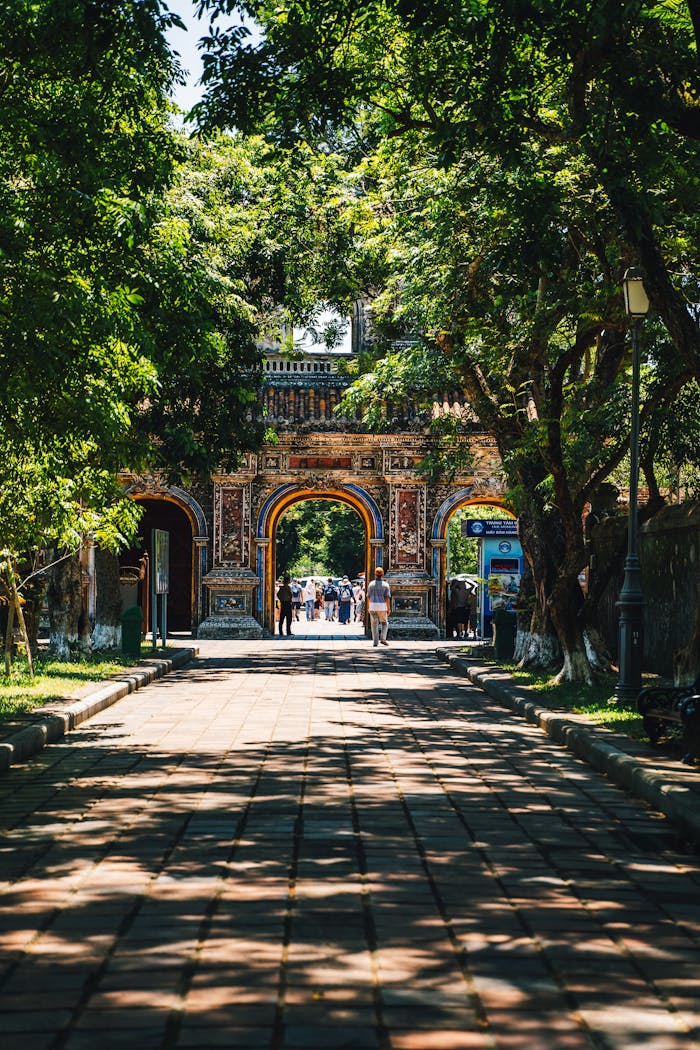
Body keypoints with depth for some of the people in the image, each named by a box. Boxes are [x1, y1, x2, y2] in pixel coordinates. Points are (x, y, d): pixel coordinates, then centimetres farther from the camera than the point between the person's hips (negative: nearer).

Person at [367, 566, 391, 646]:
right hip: (382, 606, -2)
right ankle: (383, 638, -2)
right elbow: (387, 598, -8)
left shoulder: (371, 584, 3)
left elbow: (368, 597, 6)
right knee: (384, 623, 14)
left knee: (374, 624, 6)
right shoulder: (385, 585, -4)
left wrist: (369, 607, 15)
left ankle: (375, 642, 4)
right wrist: (389, 609, -4)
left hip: (372, 606, 2)